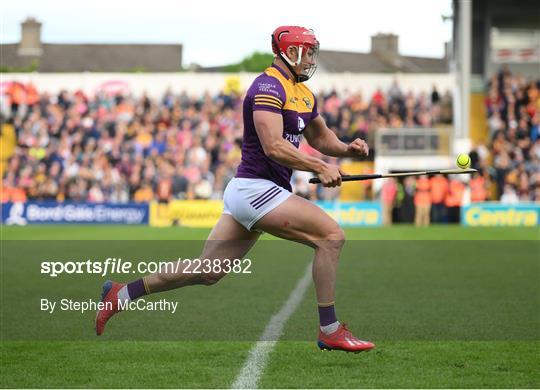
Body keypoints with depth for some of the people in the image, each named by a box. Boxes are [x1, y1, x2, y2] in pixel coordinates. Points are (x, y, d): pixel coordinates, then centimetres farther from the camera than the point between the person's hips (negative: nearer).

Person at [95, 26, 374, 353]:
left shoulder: (304, 95, 17)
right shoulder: (268, 87, -13)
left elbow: (320, 137, 31)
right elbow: (273, 146, -22)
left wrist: (346, 148, 10)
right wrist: (320, 167, -21)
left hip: (246, 192, 10)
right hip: (257, 188, -10)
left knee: (207, 272, 10)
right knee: (332, 235, -13)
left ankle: (123, 293, 18)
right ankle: (330, 331, -9)